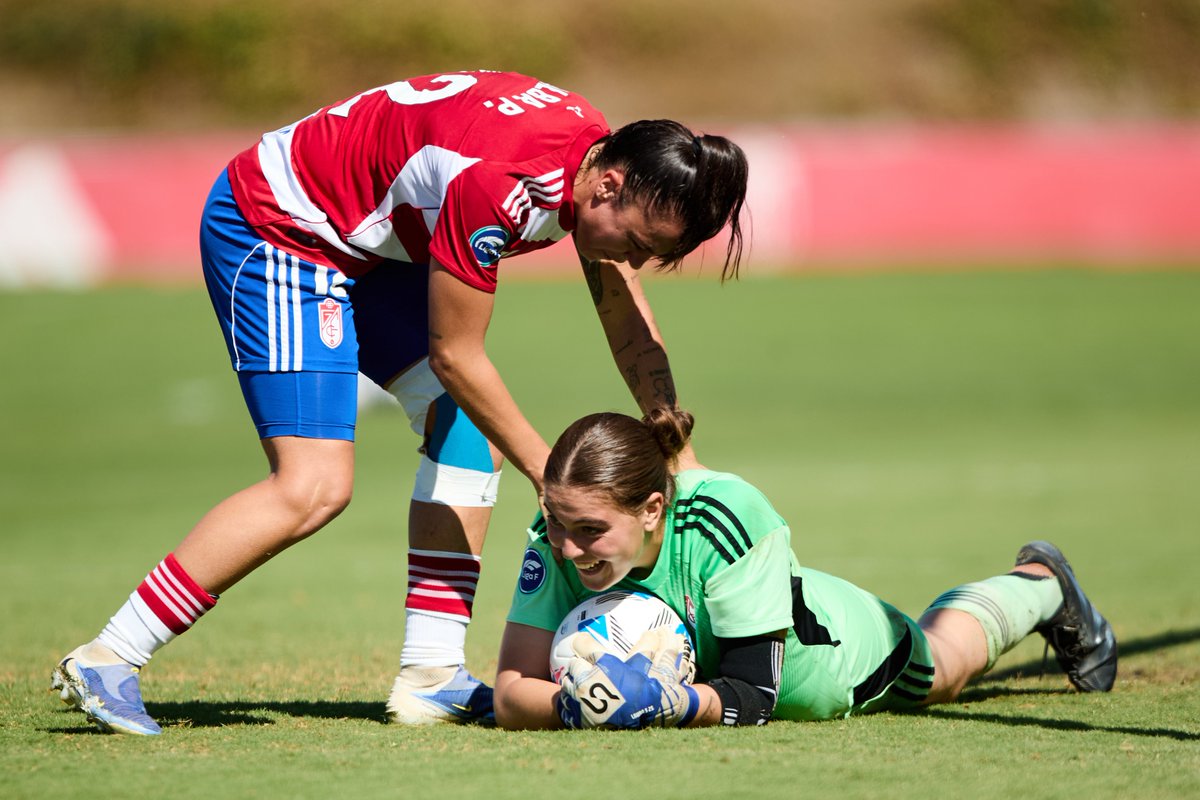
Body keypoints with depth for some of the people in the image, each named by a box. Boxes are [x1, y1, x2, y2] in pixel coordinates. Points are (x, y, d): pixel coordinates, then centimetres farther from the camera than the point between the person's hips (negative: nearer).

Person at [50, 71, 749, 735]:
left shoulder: (602, 155, -6)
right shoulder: (503, 184, -34)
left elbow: (630, 326, 9)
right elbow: (455, 356, -22)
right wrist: (548, 475, -12)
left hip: (361, 243, 10)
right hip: (273, 227, -10)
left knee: (471, 421, 1)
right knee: (316, 485, -18)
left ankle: (431, 676, 3)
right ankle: (106, 661, -15)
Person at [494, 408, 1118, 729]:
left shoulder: (725, 516, -47)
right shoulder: (559, 535, -37)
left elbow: (753, 695, -42)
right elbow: (512, 695, -38)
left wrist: (665, 703, -61)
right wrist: (577, 702, -59)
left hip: (840, 657, -3)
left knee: (944, 664, 31)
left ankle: (1039, 582, 63)